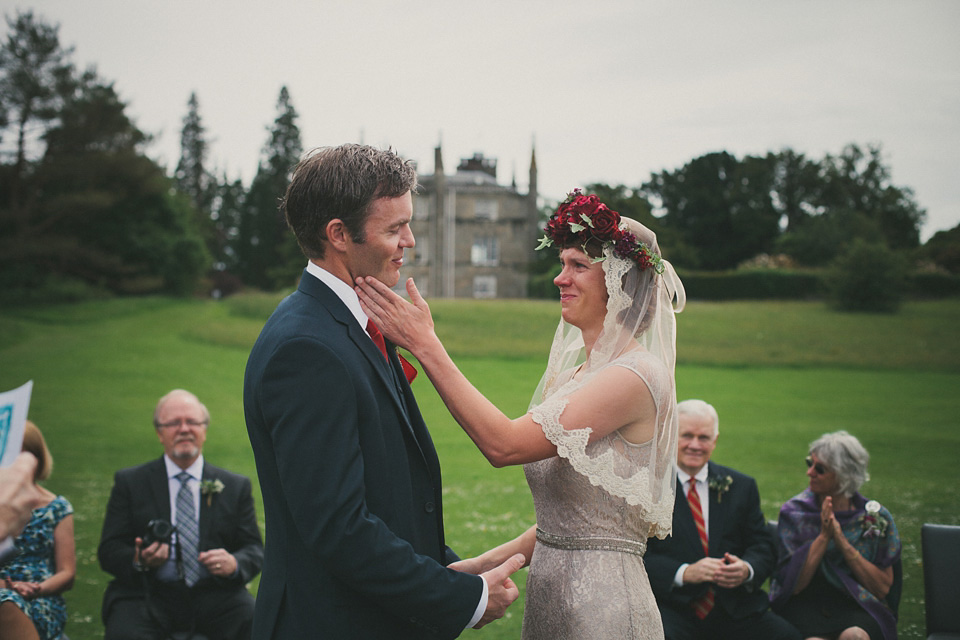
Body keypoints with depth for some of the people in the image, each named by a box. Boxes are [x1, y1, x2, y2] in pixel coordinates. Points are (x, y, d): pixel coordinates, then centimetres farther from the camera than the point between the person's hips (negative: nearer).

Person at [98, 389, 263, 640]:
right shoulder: (129, 483, 11)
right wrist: (138, 561, -16)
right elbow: (108, 551, 6)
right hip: (149, 596, -1)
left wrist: (234, 563, -13)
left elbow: (254, 549, 11)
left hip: (215, 596, 1)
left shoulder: (236, 486, 14)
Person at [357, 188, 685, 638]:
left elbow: (504, 444, -24)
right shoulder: (576, 373, 10)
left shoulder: (637, 375, -18)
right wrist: (489, 561, 4)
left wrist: (425, 345, -23)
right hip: (547, 594, 8)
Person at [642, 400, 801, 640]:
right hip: (673, 607, -3)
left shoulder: (741, 486, 14)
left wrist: (747, 569, -11)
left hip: (734, 607, 3)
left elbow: (764, 545, 13)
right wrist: (684, 573, -21)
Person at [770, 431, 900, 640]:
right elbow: (792, 585, -4)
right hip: (804, 605, 0)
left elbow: (882, 589, -2)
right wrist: (823, 537, -14)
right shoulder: (794, 511, 2)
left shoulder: (875, 517, 3)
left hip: (858, 609, 1)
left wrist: (842, 542, -12)